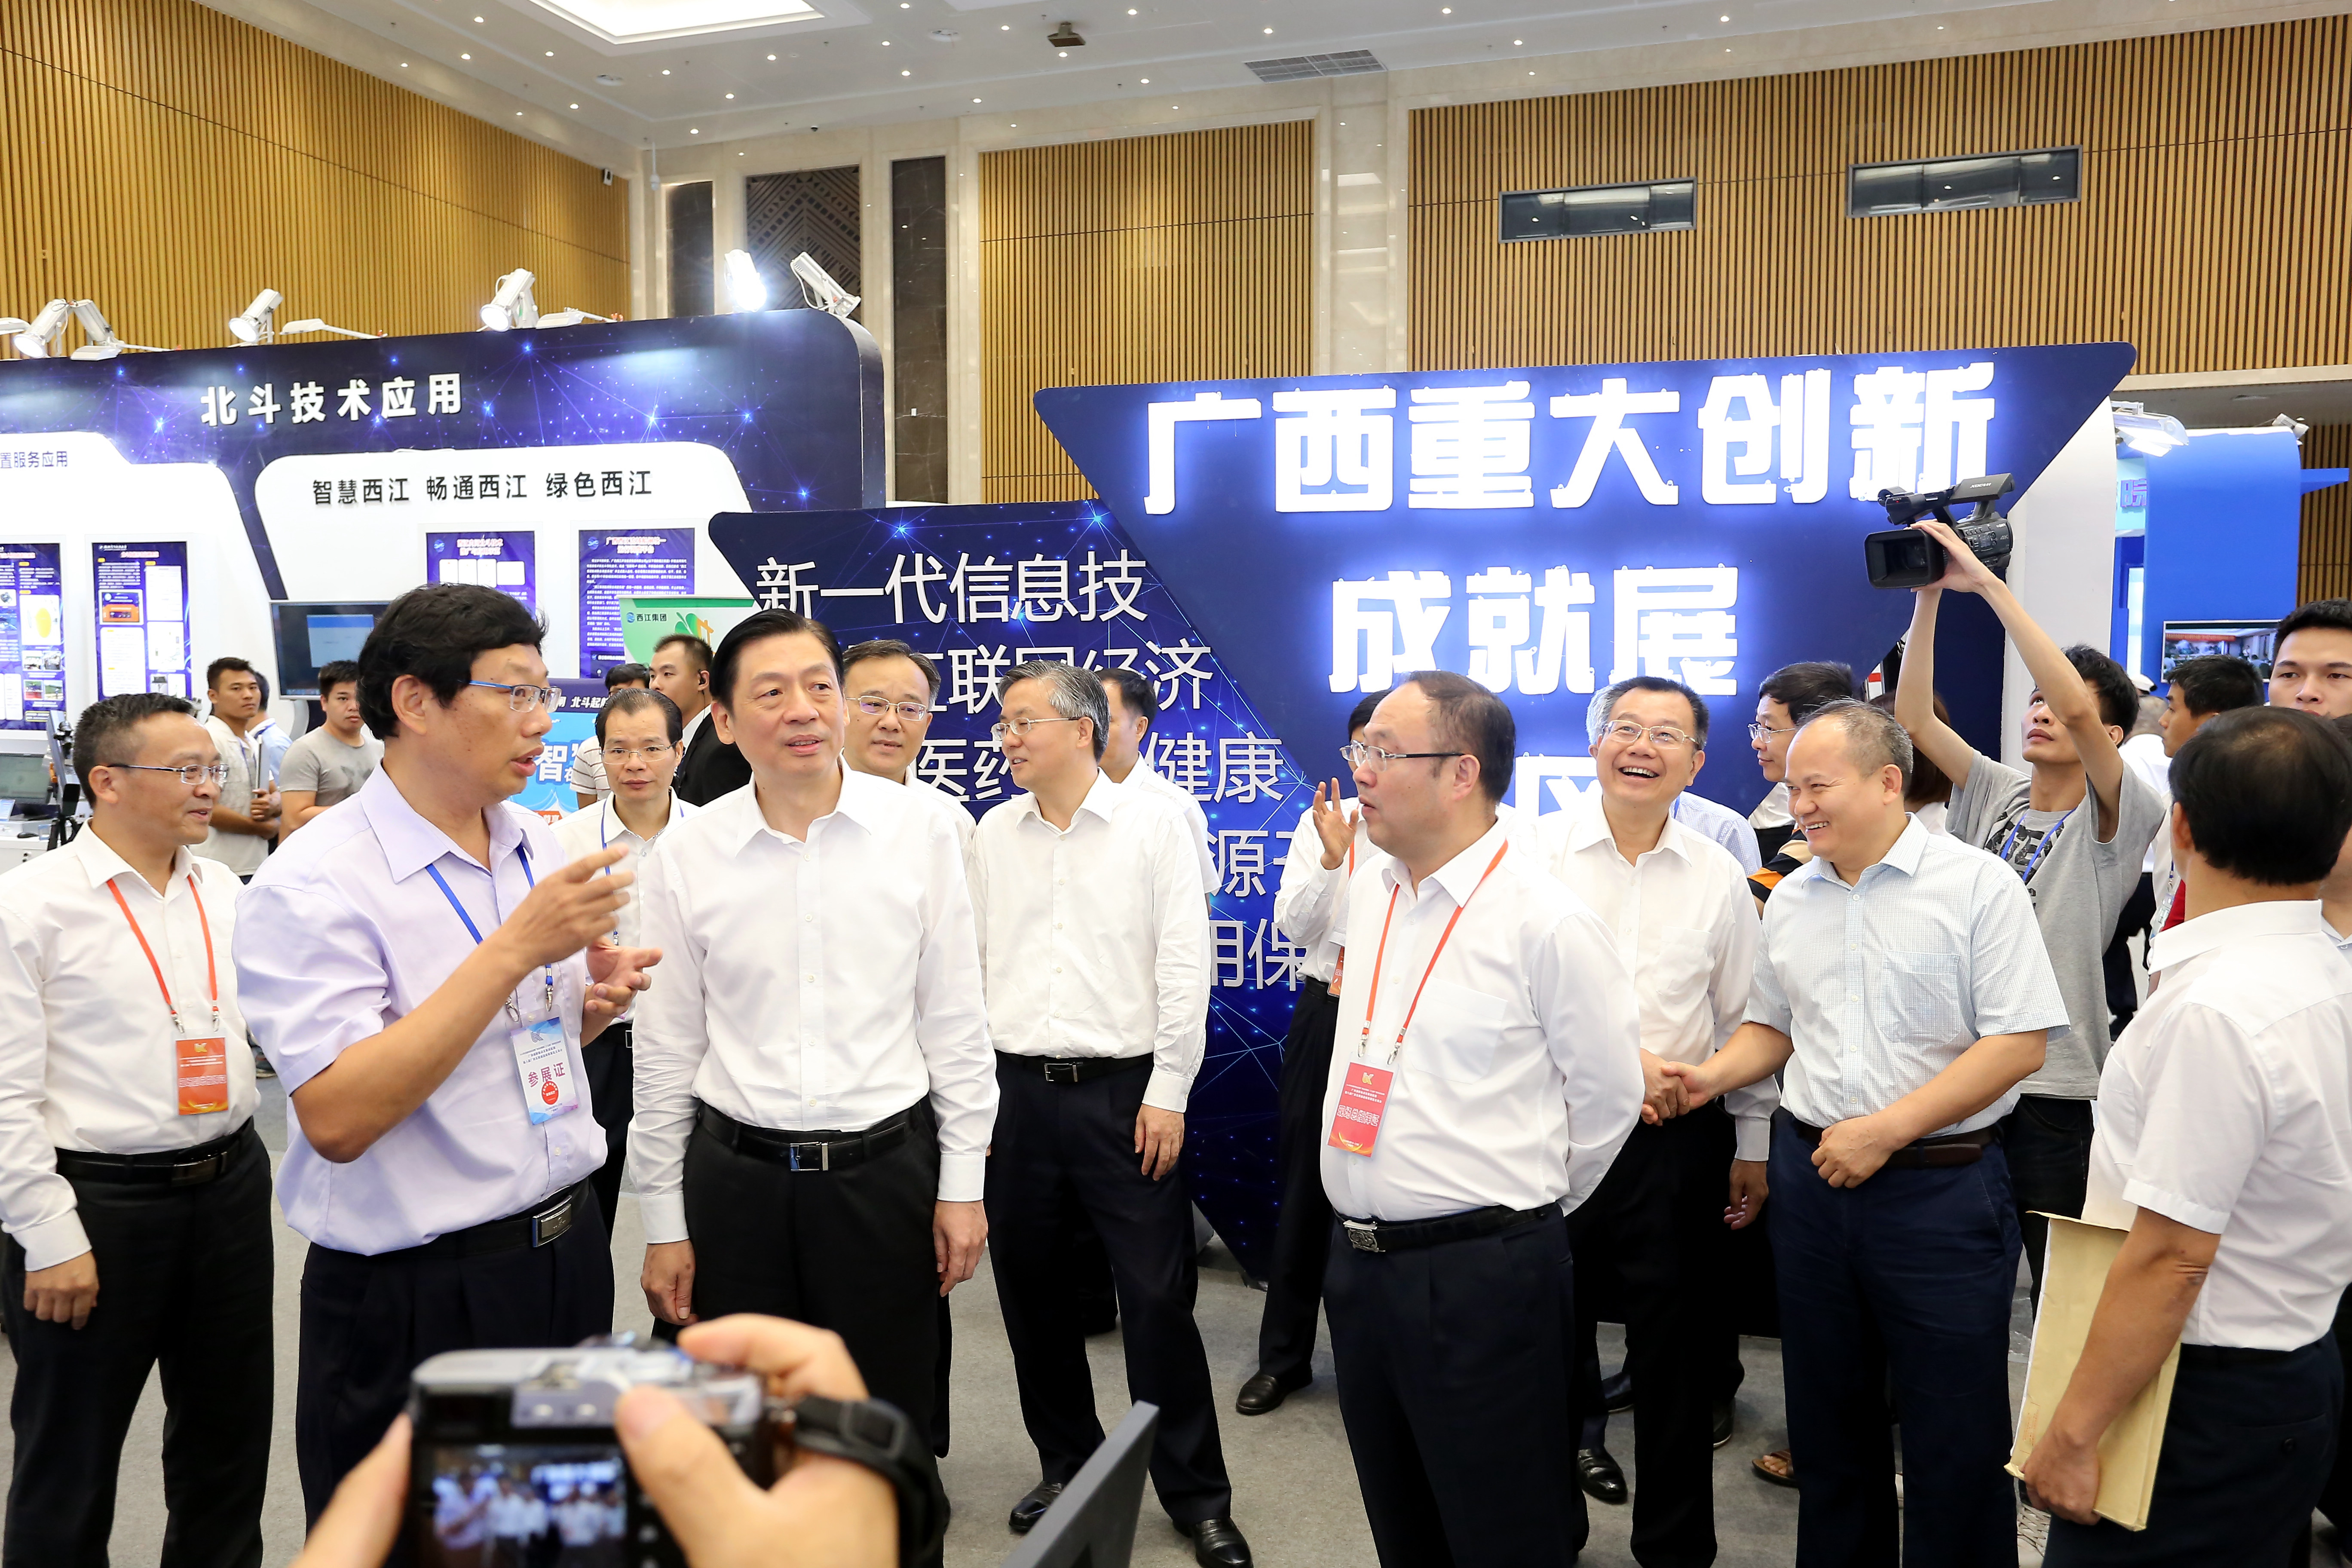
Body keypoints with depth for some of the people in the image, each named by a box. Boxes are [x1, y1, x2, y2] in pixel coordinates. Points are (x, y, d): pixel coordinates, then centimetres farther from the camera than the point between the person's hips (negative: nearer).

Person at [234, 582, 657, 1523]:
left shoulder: (542, 848, 5)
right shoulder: (314, 885, -17)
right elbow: (337, 1119, -27)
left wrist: (594, 1002, -5)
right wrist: (516, 949, -29)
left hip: (567, 1255, 7)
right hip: (415, 1298, -6)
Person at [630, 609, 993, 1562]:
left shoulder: (917, 832, -5)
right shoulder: (685, 857, -3)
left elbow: (955, 1020, 1)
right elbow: (666, 1051, 3)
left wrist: (962, 1185, 1)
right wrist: (664, 1225, 5)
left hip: (885, 1170, -1)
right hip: (736, 1178, 1)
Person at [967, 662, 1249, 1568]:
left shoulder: (1152, 824, -3)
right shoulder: (993, 834, 7)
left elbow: (1184, 964, -5)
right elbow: (969, 962, 9)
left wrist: (1168, 1093, -8)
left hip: (1123, 1090, -4)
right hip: (1014, 1089, 4)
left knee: (1159, 1297, 0)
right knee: (1030, 1289, 13)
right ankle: (1067, 1467, 32)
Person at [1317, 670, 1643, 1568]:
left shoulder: (1545, 922, -16)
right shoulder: (1369, 892, 5)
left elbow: (1610, 1092, -8)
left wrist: (1528, 1205, 4)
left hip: (1484, 1277, -7)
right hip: (1358, 1259, 7)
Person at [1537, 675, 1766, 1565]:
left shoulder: (1719, 876, 4)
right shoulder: (1538, 851, -5)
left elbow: (1742, 1021, 10)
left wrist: (1753, 1147, 12)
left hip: (1678, 1138, 2)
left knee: (1675, 1355, 10)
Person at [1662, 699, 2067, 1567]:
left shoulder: (1977, 884, -9)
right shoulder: (1790, 899, 8)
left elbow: (2020, 1041, -13)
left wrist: (1887, 1129, -17)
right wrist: (1713, 1074, -3)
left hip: (1941, 1184, -5)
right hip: (1810, 1172, 5)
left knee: (1956, 1430, 4)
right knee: (1828, 1413, 16)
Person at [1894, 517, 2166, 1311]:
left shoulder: (2119, 819, -8)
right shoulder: (1996, 792, 8)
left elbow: (2077, 708, -24)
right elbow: (1914, 718, 0)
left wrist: (1988, 583, -24)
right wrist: (1928, 595, -6)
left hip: (2053, 1089, -4)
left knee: (2060, 1287, 6)